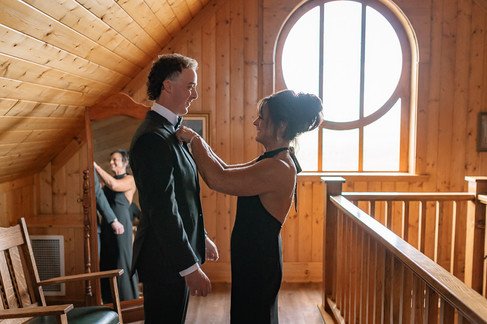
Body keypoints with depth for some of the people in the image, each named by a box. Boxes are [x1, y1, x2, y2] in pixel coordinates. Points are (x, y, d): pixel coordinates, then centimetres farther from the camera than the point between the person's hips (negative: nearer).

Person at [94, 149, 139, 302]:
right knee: (106, 265, 8)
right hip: (106, 226, 7)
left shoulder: (130, 180, -3)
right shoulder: (108, 180, 18)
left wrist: (96, 167, -16)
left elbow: (114, 185, -20)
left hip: (120, 227, -7)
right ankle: (110, 302, 18)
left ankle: (129, 302, 5)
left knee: (123, 264, -4)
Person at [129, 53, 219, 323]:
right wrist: (191, 268, -22)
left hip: (176, 253, 10)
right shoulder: (153, 138, -22)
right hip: (165, 261, -10)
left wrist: (201, 238, 20)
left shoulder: (169, 132, 9)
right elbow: (162, 210, -25)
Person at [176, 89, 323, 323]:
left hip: (258, 260, -9)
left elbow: (217, 179, -29)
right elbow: (227, 171, 11)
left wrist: (195, 140, -16)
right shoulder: (274, 161, 7)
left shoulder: (278, 168, -26)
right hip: (255, 254, 9)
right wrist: (197, 143, 3)